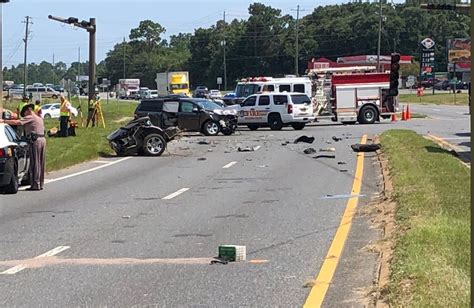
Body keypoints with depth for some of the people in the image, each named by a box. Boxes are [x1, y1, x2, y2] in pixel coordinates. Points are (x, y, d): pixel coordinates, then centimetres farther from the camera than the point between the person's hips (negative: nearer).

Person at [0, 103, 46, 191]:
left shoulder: (30, 118, -5)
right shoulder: (39, 119, 22)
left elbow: (16, 122, -13)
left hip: (35, 141, -9)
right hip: (43, 140, 9)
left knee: (35, 164, -6)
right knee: (40, 164, 13)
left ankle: (35, 184, -7)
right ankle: (41, 184, 16)